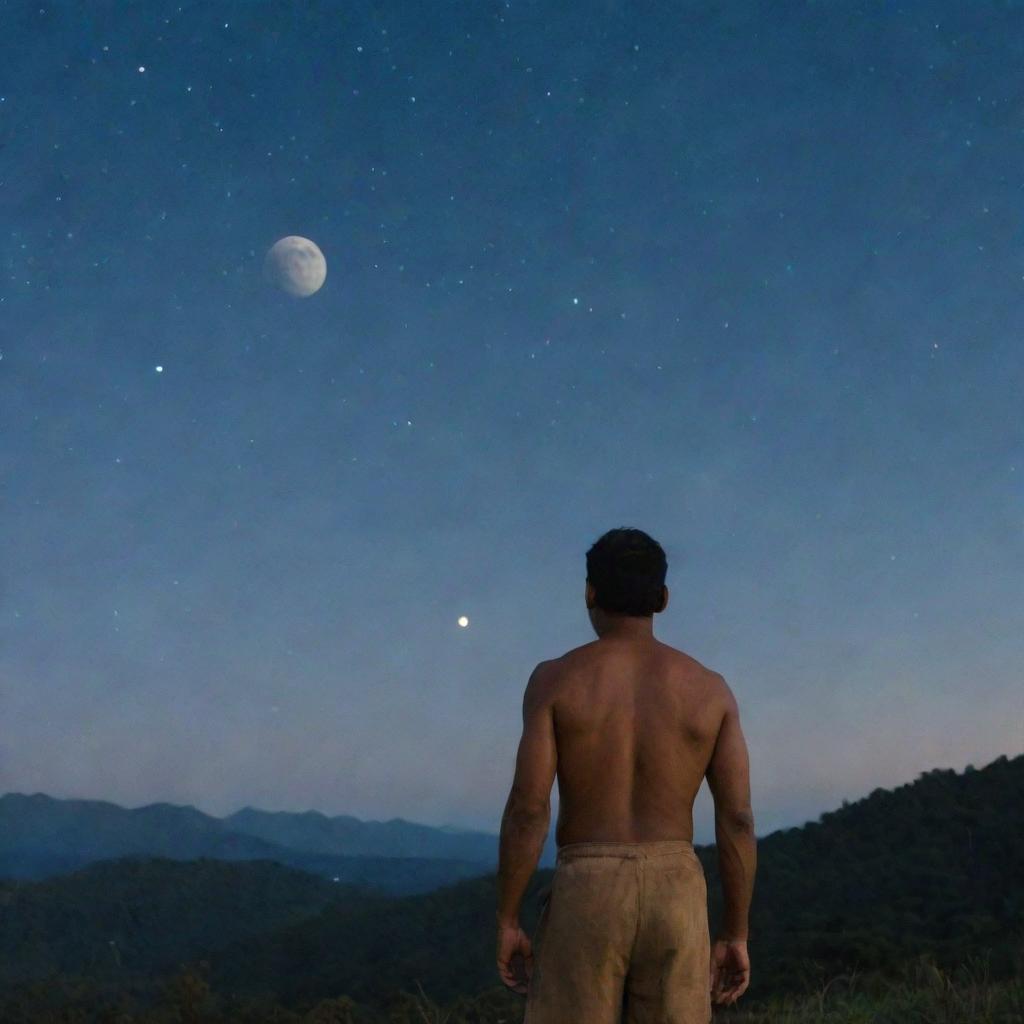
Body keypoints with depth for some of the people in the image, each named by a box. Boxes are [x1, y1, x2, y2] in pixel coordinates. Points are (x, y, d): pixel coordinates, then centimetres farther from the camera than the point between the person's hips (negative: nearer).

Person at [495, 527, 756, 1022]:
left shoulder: (555, 678, -4)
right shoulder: (709, 688, 3)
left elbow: (528, 809, -10)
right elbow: (738, 819, 0)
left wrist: (506, 922, -1)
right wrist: (735, 934, 8)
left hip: (585, 897, -2)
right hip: (675, 897, 2)